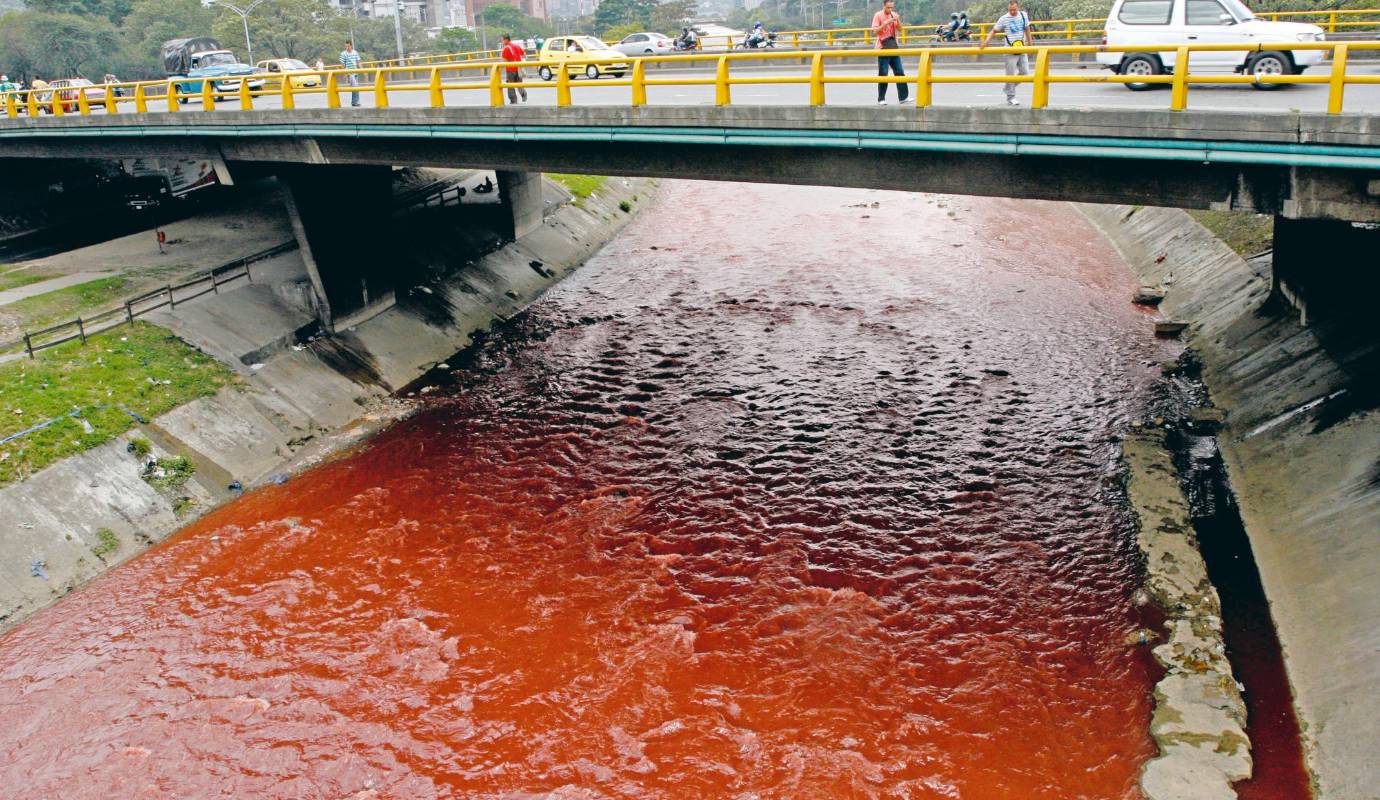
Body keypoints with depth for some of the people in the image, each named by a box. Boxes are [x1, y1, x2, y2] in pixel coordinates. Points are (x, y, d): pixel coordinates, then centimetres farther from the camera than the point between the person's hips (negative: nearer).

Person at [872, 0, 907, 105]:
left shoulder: (894, 15, 10)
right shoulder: (878, 15, -5)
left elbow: (900, 29, 9)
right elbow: (875, 31, -12)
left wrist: (897, 20, -9)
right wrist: (886, 23, -21)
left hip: (894, 48, 5)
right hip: (883, 49, -5)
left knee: (899, 72, 1)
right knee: (883, 74, -2)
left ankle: (903, 97, 4)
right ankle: (881, 99, 3)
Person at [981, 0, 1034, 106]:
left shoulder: (1024, 15, 5)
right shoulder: (1004, 18, -7)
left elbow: (1027, 29, 17)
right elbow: (994, 30, -2)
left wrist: (1030, 44, 19)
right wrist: (986, 41, -18)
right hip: (1010, 51, -4)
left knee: (1025, 73, 4)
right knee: (1011, 74, -4)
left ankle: (1007, 88, 24)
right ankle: (1010, 97, 6)